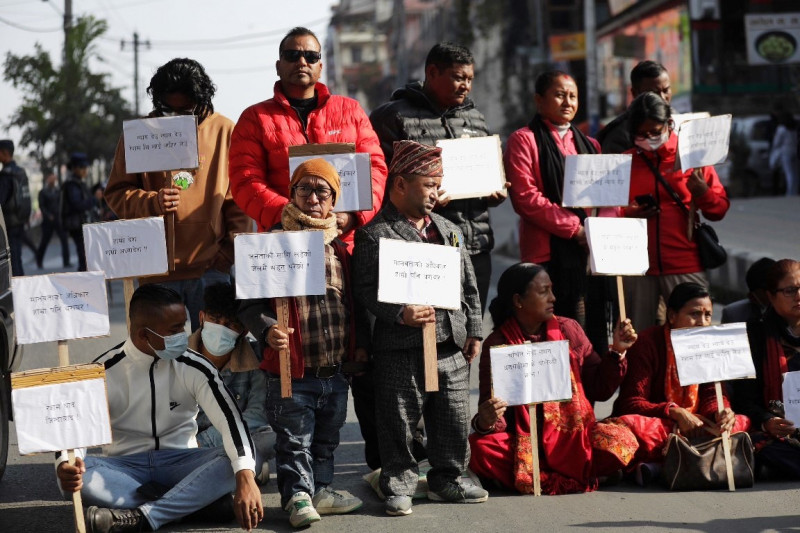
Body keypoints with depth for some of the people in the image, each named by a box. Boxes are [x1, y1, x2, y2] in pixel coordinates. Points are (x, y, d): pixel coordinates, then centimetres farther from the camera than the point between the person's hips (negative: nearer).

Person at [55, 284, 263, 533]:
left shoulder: (194, 368, -8)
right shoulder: (105, 372, -8)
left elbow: (231, 420, -18)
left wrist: (246, 478, -37)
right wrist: (65, 465, -37)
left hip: (180, 463, 1)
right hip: (126, 468, 0)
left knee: (237, 462, -29)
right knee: (75, 477, -32)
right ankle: (196, 499, -30)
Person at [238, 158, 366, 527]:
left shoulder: (339, 248, 9)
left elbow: (353, 303, 19)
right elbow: (250, 303, -10)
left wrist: (359, 343, 11)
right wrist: (267, 330, -27)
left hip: (336, 371, 5)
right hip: (292, 371, -5)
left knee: (326, 439, 18)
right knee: (295, 441, 1)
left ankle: (320, 489, 31)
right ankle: (298, 496, 12)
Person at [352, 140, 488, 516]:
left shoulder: (448, 230, 14)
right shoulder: (374, 234, -6)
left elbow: (468, 285, 18)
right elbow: (365, 289, -12)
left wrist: (474, 331, 14)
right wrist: (400, 314, -24)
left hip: (452, 347, 6)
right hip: (401, 349, -6)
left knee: (454, 421, 12)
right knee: (399, 425, 1)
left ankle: (445, 480, 27)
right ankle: (399, 486, 14)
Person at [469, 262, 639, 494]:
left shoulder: (568, 330, 6)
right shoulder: (497, 344, -1)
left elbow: (599, 391, 11)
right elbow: (493, 411, -5)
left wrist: (616, 352, -3)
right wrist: (484, 422, -28)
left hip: (575, 437, 1)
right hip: (522, 443, -1)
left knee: (622, 439, -26)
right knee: (480, 449, -32)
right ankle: (579, 476, -19)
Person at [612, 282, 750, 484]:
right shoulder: (648, 342, -7)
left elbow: (713, 394, 3)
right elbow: (631, 403, -14)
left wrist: (722, 413, -23)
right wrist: (676, 413, -28)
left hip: (694, 427, 5)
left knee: (743, 422, -20)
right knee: (630, 426, -36)